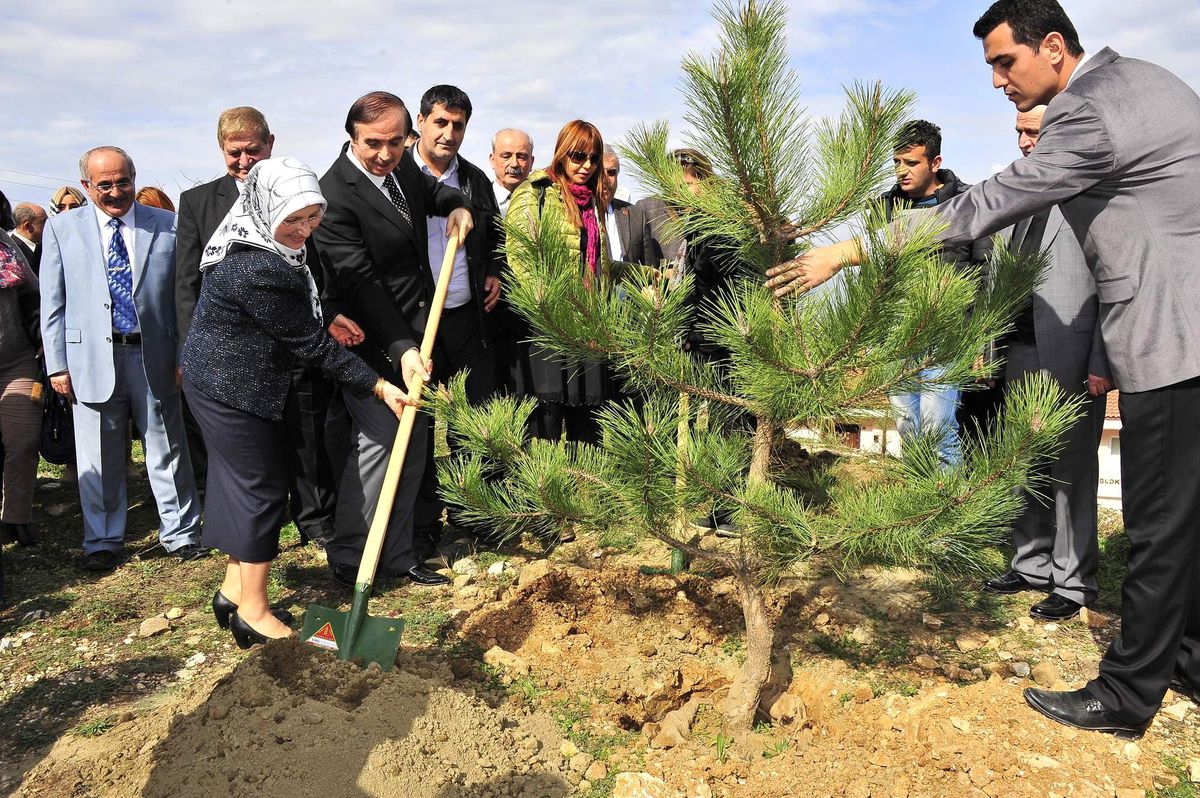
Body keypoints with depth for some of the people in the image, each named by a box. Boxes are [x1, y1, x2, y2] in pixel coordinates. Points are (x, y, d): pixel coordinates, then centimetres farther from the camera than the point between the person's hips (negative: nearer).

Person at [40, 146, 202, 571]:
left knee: (168, 451, 8)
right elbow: (53, 302, 6)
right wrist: (57, 364, 0)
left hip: (154, 356, 0)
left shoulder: (167, 225, 3)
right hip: (92, 358, 1)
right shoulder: (62, 228, 6)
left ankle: (181, 533, 22)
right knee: (99, 459, 9)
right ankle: (102, 541, 25)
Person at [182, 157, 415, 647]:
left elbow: (300, 319, 18)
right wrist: (378, 386, -18)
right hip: (234, 389, -10)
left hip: (224, 380, 10)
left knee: (242, 480, 16)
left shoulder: (267, 246, 1)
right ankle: (253, 615, 12)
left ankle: (234, 591, 30)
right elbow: (311, 343, -24)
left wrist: (328, 318, 1)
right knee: (261, 488, -1)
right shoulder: (255, 271, -30)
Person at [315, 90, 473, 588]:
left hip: (415, 331, 8)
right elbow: (360, 282, -23)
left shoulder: (403, 164, 5)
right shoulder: (335, 194, -19)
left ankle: (397, 555, 20)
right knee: (380, 438, -11)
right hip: (373, 341, -8)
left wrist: (456, 205, 8)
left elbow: (427, 188, 30)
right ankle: (346, 556, 8)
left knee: (414, 445, 10)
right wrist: (401, 349, -28)